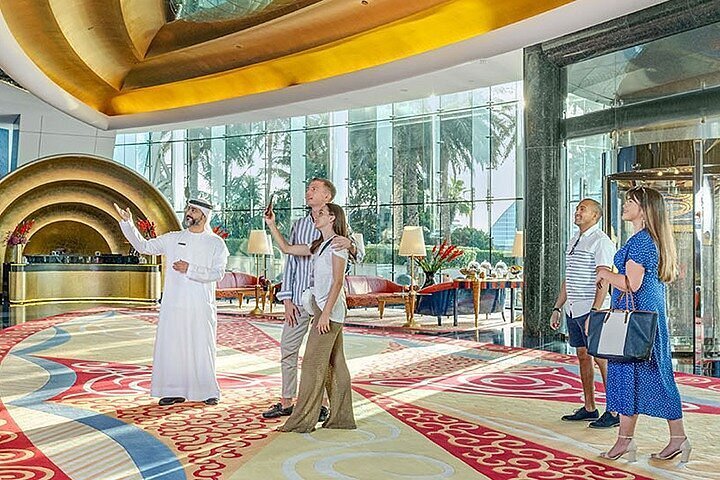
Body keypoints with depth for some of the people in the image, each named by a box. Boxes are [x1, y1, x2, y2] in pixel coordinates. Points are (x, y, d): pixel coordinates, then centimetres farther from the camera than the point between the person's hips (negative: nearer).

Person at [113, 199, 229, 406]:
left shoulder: (216, 243, 1)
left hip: (201, 307, -3)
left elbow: (217, 273, -8)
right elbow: (143, 246, 12)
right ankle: (176, 391, 15)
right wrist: (127, 223, 2)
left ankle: (208, 391, 15)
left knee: (202, 348, 1)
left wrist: (189, 270, -16)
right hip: (173, 305, 3)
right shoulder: (172, 239, 11)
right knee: (170, 347, 4)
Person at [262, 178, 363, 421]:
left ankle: (320, 404, 15)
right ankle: (286, 402, 19)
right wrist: (287, 299, 2)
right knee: (288, 349, 7)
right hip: (299, 299, 4)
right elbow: (290, 262, 9)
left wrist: (350, 244, -31)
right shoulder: (298, 225, 11)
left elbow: (360, 255, -7)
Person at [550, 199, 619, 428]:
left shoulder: (601, 241, -8)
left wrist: (595, 312, -24)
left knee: (601, 358, -5)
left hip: (591, 310, -8)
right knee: (582, 356, 11)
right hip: (572, 310, 8)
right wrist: (557, 308, 18)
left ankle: (614, 412, 2)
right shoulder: (573, 241, 18)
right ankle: (589, 408, 20)